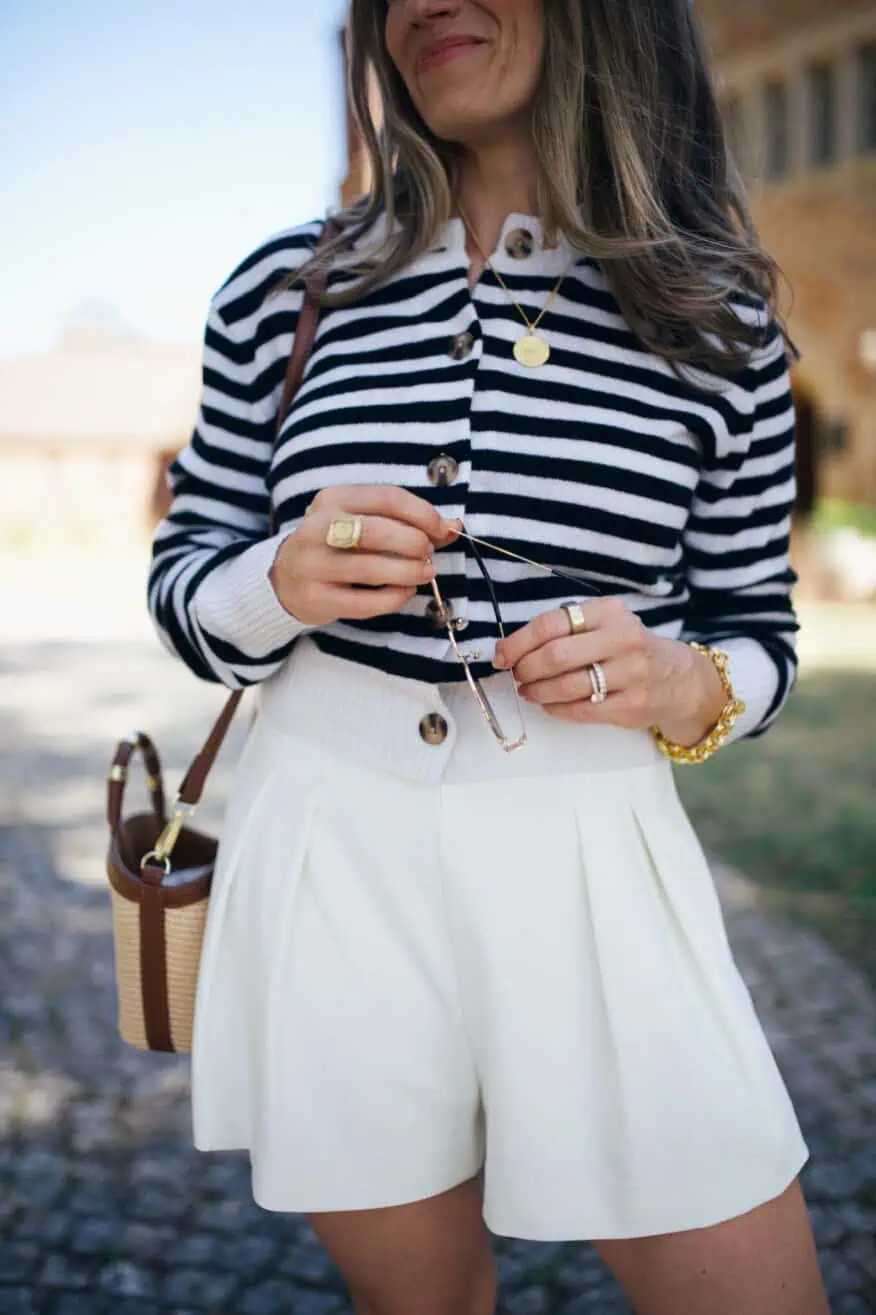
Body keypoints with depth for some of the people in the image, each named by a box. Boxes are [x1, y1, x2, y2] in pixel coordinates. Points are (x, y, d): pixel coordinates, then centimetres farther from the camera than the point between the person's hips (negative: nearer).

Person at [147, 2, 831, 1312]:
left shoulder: (719, 318, 0)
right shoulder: (285, 291, 0)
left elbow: (757, 629, 8)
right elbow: (186, 580, 6)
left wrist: (685, 687, -15)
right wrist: (283, 586, -16)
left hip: (593, 864, 0)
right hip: (333, 861, 1)